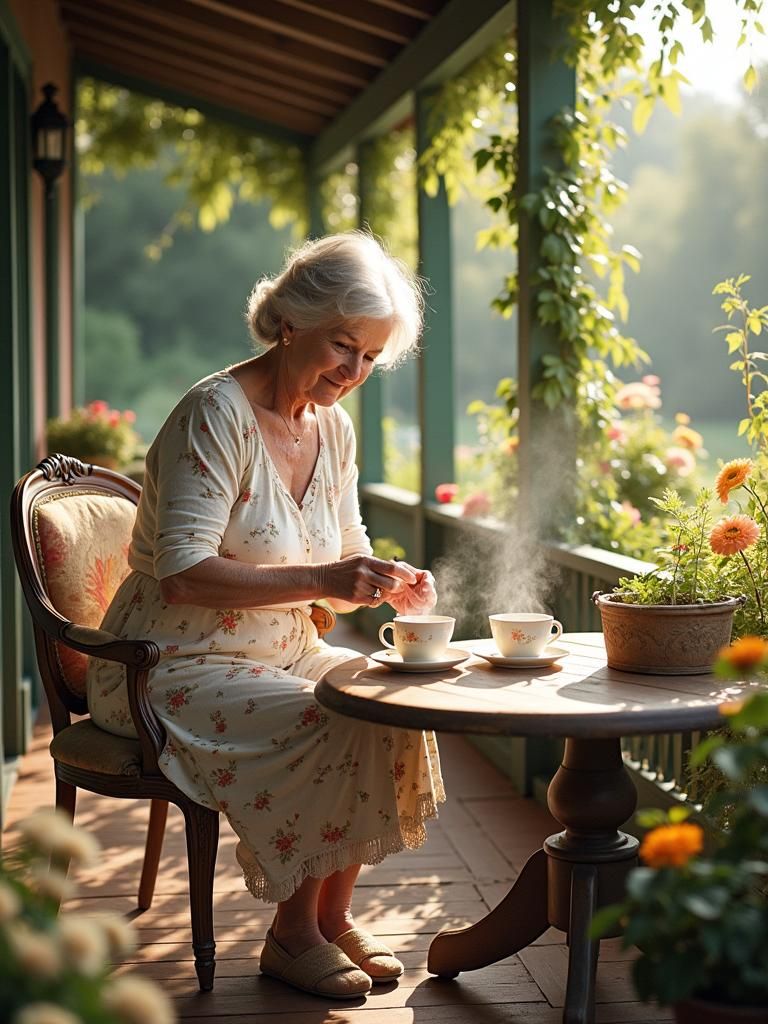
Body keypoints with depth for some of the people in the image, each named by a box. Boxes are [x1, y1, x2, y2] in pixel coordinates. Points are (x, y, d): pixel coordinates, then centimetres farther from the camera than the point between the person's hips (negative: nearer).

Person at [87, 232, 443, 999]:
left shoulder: (333, 428, 6)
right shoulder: (215, 415, -19)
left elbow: (344, 558, 13)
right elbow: (182, 575, -27)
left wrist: (387, 585, -11)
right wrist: (321, 580, -32)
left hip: (278, 652, 8)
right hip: (171, 669, -7)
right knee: (328, 723, -25)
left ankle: (334, 913, 0)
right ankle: (292, 935, -7)